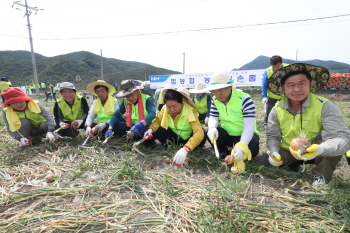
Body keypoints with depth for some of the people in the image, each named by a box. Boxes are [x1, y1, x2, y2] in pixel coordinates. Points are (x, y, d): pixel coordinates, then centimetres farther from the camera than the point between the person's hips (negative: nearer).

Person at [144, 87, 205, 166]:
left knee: (202, 137, -34)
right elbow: (157, 121, -5)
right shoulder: (165, 108, -19)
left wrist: (185, 150, -56)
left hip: (187, 138, -2)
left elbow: (199, 132, -42)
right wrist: (151, 129, -30)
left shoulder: (191, 111, -31)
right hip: (174, 136, 3)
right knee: (156, 130, -21)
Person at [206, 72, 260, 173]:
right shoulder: (215, 100, -6)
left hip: (244, 135, -3)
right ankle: (226, 156, -5)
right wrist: (212, 127, -35)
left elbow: (249, 126, -30)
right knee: (211, 132, -26)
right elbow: (213, 117, -7)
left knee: (252, 147, -35)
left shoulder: (244, 99, -24)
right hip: (227, 135, 3)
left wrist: (241, 147, -46)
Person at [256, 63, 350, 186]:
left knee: (326, 135, -31)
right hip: (288, 152, 3)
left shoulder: (325, 107, -21)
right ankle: (295, 165, 16)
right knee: (263, 162, -15)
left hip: (315, 153, -2)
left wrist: (320, 150, -50)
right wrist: (274, 152, -21)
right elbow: (272, 136, -1)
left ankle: (321, 175, -6)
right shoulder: (277, 110, -10)